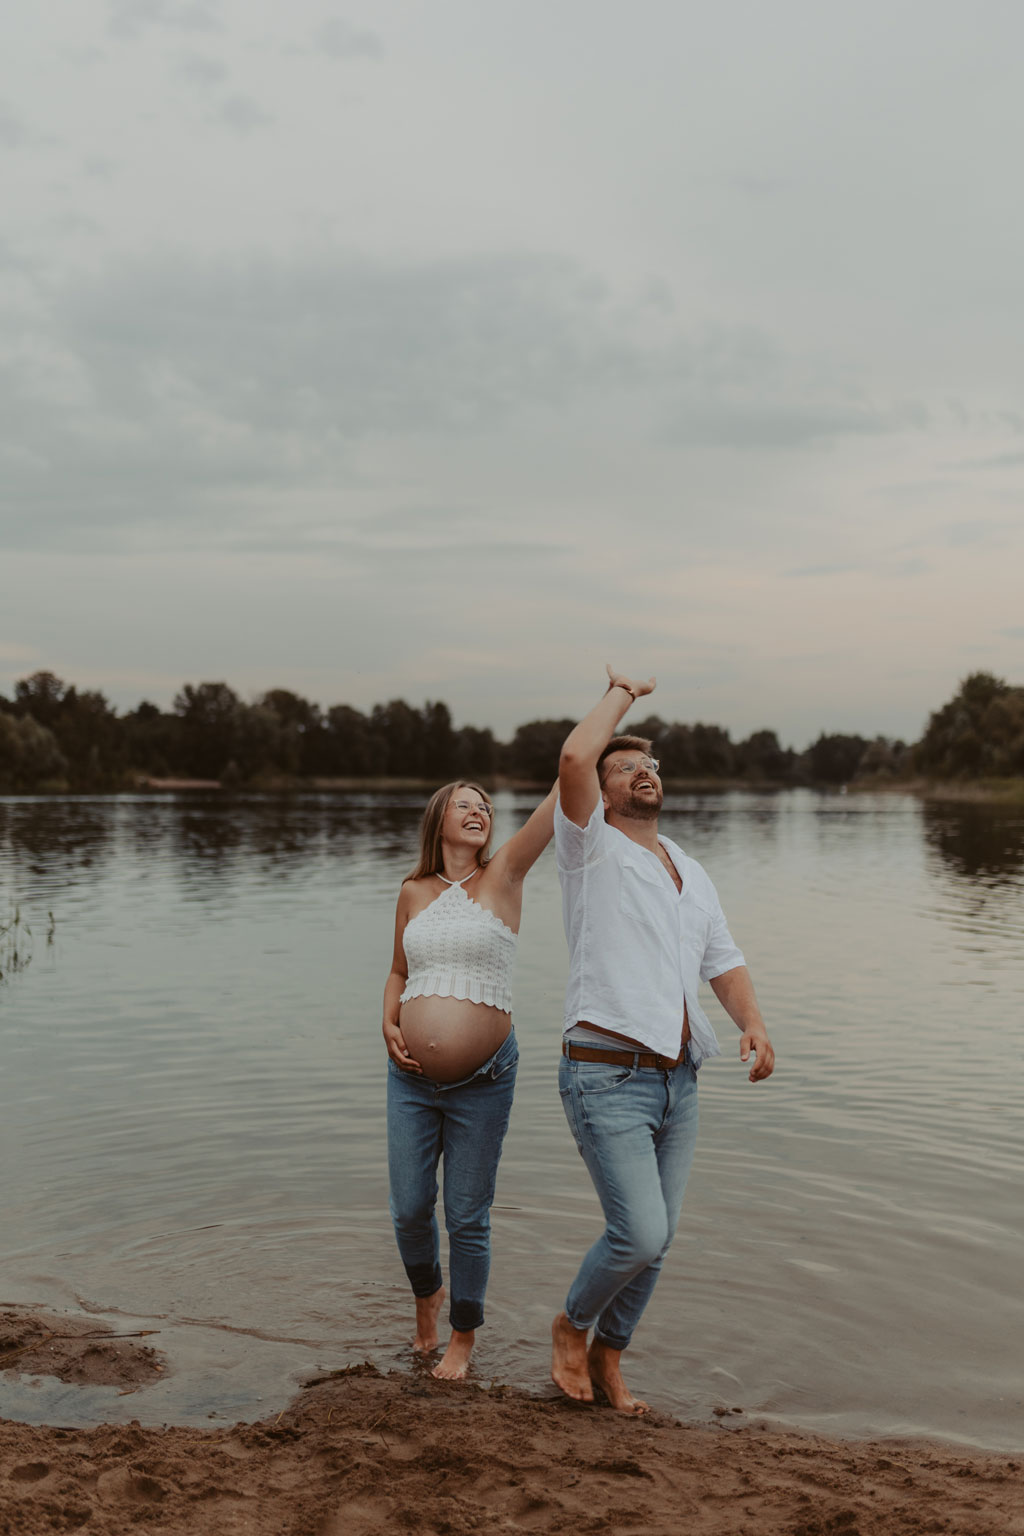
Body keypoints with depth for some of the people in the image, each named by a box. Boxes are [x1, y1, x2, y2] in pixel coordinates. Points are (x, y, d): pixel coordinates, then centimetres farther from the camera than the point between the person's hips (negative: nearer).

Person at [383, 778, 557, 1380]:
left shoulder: (503, 876, -2)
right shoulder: (413, 892, 7)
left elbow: (561, 798, -11)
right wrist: (389, 1025, 1)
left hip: (483, 1080, -3)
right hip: (412, 1079, 3)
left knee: (468, 1217, 5)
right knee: (409, 1210, 9)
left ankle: (464, 1335, 26)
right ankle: (428, 1295, 39)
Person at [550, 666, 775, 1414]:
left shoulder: (693, 874, 17)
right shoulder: (592, 852, -4)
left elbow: (725, 965, 14)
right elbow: (574, 758, -21)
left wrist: (754, 1024, -8)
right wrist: (621, 693, -3)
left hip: (679, 1081, 7)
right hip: (608, 1079, -7)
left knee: (654, 1239, 11)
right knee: (640, 1236, -12)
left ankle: (608, 1357, 32)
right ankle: (572, 1325, 17)